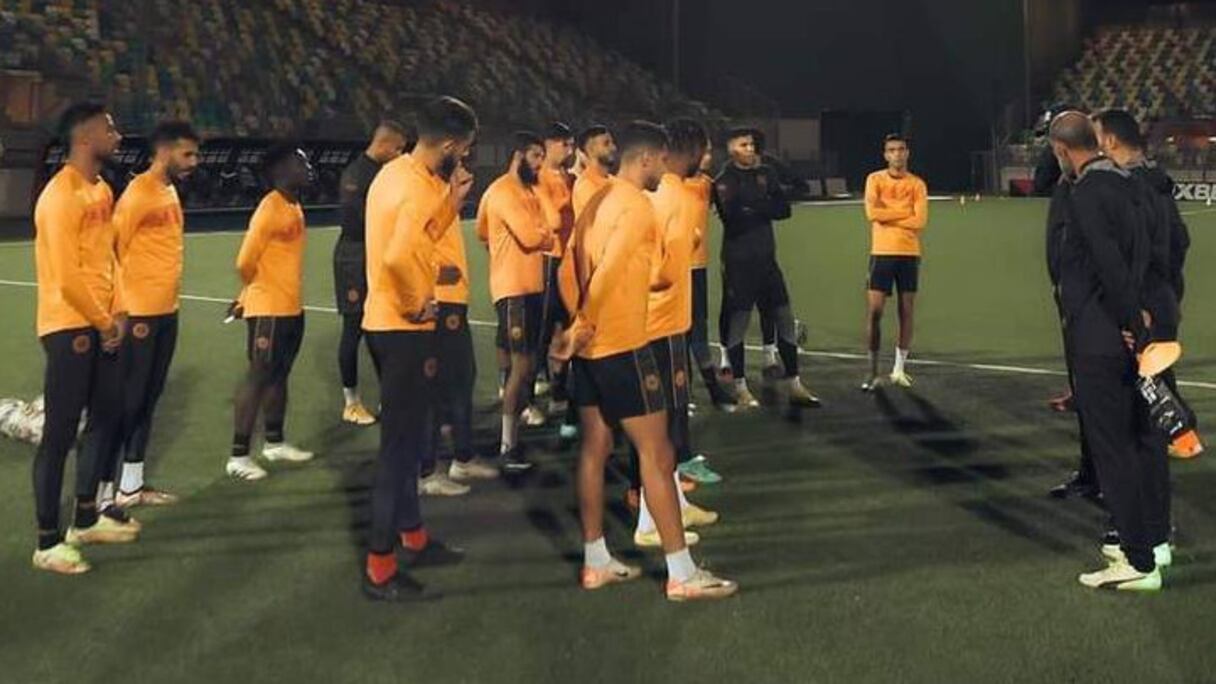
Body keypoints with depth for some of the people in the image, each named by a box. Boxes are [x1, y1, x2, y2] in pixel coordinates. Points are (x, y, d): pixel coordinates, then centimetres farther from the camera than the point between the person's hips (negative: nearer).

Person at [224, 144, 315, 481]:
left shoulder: (295, 207, 10)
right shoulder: (269, 209, -18)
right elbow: (245, 262, -18)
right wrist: (259, 292, 1)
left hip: (292, 308, 9)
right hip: (268, 310, -9)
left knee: (279, 376, 17)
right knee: (258, 378, -6)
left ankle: (275, 443, 29)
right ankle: (238, 456, -1)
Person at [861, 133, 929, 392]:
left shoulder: (917, 184, 5)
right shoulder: (875, 179, 3)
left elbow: (920, 221, -8)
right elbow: (872, 212, -12)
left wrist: (887, 216, -8)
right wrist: (905, 211, -8)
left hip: (909, 254, 1)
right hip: (881, 253, -1)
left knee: (907, 312, 4)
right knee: (874, 312, -5)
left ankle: (899, 369, 15)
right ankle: (873, 372, 3)